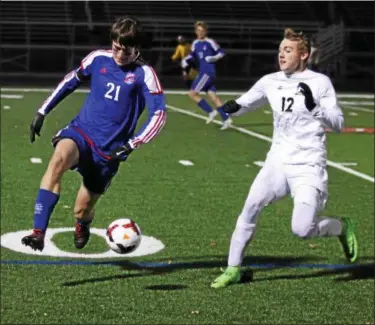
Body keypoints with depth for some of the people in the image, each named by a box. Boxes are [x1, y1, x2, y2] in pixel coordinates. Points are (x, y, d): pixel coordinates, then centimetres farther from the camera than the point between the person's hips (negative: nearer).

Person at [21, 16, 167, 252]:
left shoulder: (144, 74, -10)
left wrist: (131, 145, -26)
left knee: (82, 211, 7)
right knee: (59, 159, -35)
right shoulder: (98, 58, 1)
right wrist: (43, 111, 17)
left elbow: (159, 114, -14)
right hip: (81, 130, 2)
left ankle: (83, 226, 49)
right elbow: (72, 81, 17)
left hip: (109, 149, -1)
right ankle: (39, 233, -39)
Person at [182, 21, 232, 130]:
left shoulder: (210, 42, -8)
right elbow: (192, 55, 24)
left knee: (192, 93, -10)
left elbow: (221, 53, -1)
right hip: (203, 72, 8)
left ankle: (211, 112, -3)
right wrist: (185, 61, 6)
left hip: (208, 73, -8)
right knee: (213, 96, 4)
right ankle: (226, 119, 4)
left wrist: (213, 58, -16)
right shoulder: (195, 43, 13)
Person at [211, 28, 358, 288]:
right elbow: (243, 104, 19)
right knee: (251, 206, -12)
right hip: (278, 162, 4)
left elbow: (338, 124, -7)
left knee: (302, 229, -14)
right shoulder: (270, 82, 6)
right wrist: (229, 109, -4)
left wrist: (314, 106, -23)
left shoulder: (319, 82, -5)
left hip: (308, 166, -4)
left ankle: (342, 227, 17)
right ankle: (234, 269, 2)